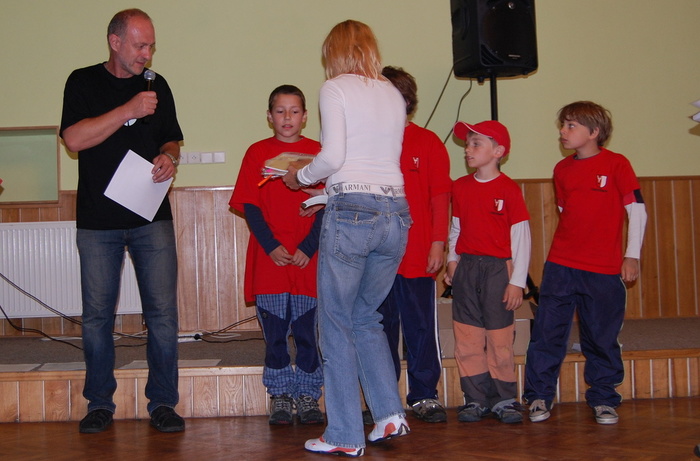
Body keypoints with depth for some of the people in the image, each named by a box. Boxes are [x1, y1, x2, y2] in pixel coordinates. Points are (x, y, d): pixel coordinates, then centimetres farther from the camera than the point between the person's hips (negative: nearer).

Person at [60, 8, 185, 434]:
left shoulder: (157, 86, 12)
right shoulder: (84, 83, 2)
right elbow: (74, 138, -12)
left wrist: (168, 157, -4)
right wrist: (128, 110, -16)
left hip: (152, 217, 2)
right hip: (98, 220, -2)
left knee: (163, 311, -3)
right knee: (97, 314, 4)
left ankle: (163, 402, 7)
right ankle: (100, 403, 16)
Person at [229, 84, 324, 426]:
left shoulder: (316, 152, 5)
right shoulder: (257, 153, 6)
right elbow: (250, 206, 2)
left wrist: (308, 247, -9)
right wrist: (271, 245, -10)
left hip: (309, 259, 0)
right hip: (269, 258, 0)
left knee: (308, 331, 4)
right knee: (275, 332, 5)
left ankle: (308, 397, 15)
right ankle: (280, 396, 16)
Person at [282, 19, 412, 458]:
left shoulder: (336, 88, -2)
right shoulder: (393, 94, 15)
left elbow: (332, 157, -12)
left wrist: (299, 177, 7)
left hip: (351, 211, -6)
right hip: (396, 212, 6)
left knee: (337, 323, 5)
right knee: (366, 316, 20)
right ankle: (390, 412, 9)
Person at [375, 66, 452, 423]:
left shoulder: (427, 142, 2)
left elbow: (440, 197, 1)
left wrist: (438, 243, -5)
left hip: (418, 255, -2)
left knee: (421, 327, 4)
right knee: (381, 328, 9)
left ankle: (424, 395, 13)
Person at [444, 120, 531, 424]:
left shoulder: (509, 189, -6)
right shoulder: (461, 187, 9)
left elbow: (521, 237, -6)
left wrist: (517, 281, -9)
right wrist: (452, 260, 3)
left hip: (498, 268, -4)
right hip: (466, 268, 5)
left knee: (500, 339, -1)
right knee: (467, 339, 4)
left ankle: (504, 401, 10)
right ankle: (475, 400, 13)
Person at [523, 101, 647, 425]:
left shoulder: (616, 165, -4)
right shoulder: (562, 169, 8)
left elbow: (637, 211, -4)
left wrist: (632, 256, -7)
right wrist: (570, 245, 14)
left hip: (603, 269, -3)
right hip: (560, 265, 3)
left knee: (602, 338, 6)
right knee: (547, 332, 0)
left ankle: (603, 399, 19)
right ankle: (539, 396, 10)